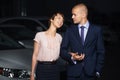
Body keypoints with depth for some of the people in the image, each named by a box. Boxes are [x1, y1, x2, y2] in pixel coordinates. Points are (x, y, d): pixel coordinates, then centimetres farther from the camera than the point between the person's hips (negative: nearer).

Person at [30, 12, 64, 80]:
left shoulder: (59, 37, 7)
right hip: (42, 68, -4)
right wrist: (32, 74, -4)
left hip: (54, 69, 4)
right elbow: (35, 55, -3)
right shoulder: (40, 35, -5)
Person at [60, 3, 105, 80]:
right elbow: (63, 50, 6)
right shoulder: (70, 30, 7)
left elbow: (101, 52, 5)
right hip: (73, 73, 1)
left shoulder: (97, 30, 4)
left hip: (90, 73, -1)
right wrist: (72, 57, -13)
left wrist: (98, 71, -2)